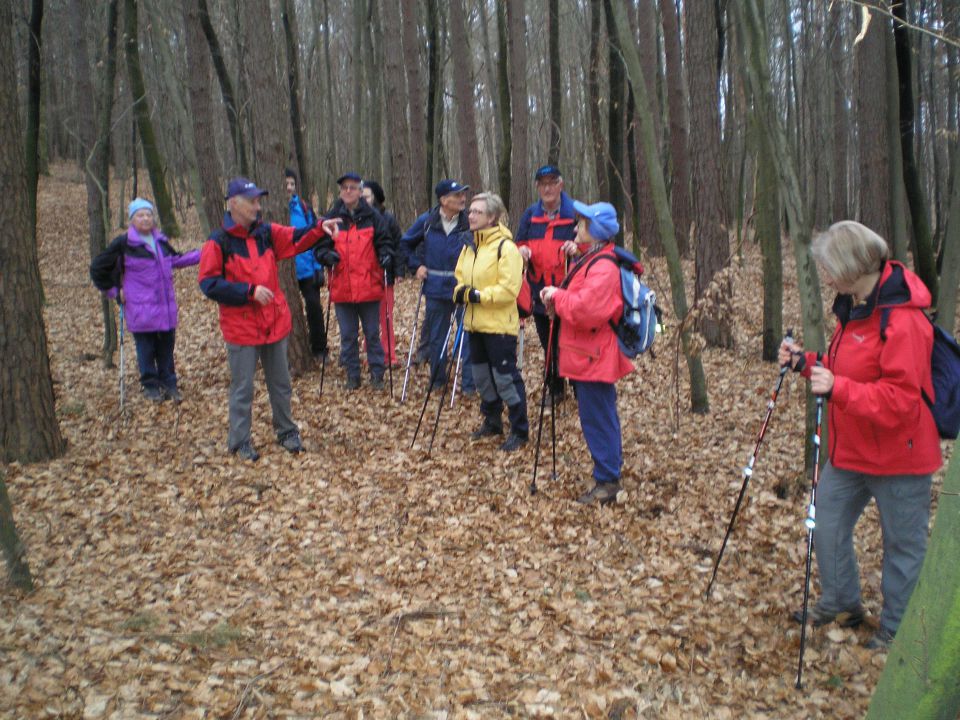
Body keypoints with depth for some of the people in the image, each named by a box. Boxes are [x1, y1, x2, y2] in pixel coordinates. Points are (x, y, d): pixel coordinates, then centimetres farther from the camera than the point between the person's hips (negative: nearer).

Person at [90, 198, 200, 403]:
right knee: (146, 348, 6)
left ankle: (169, 384, 20)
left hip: (166, 306, 4)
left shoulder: (161, 240, 9)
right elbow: (98, 268, 2)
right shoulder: (123, 244, -7)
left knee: (166, 346, 9)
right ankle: (150, 386, 19)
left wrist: (202, 254, 20)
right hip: (141, 309, -4)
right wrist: (115, 291, 1)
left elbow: (175, 260, 26)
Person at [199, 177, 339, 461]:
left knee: (281, 383, 15)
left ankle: (286, 431, 31)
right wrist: (250, 291, -20)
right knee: (243, 387, 5)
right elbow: (209, 284, -14)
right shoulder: (218, 242, -10)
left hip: (275, 322, 5)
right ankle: (239, 441, 20)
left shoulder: (267, 232, 4)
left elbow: (296, 238, 4)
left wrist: (320, 228, -16)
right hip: (241, 327, -5)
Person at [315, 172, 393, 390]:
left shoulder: (372, 216, 1)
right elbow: (320, 247, 5)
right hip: (342, 288, 1)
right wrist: (327, 255, -16)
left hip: (369, 286, -1)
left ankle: (377, 373, 19)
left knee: (372, 332, 8)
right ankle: (352, 374, 21)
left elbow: (383, 241, 5)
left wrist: (385, 255, -15)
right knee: (348, 335, 10)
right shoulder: (332, 218, 3)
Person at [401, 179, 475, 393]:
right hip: (436, 289, 2)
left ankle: (469, 383, 7)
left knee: (468, 333, -4)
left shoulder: (470, 223, -7)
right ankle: (437, 380, 28)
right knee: (436, 336, 13)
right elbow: (405, 243, 15)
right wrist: (416, 265, 7)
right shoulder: (426, 221, -1)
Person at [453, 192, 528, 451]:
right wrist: (461, 292, -5)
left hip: (499, 324, -8)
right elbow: (460, 277, 16)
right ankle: (492, 421, 33)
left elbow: (509, 289, -20)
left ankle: (519, 431, 8)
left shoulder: (505, 246, -14)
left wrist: (478, 295, -20)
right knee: (482, 375, 16)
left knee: (505, 377, -3)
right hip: (475, 323, 8)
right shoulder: (469, 245, 11)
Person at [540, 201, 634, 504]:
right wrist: (556, 298, 2)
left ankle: (607, 482, 5)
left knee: (597, 419, -4)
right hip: (586, 354, 11)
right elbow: (578, 301, 22)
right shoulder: (592, 260, 14)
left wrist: (557, 296, -15)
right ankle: (610, 472, 30)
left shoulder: (603, 267, -20)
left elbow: (587, 309, -30)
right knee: (601, 417, 18)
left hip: (594, 357, -11)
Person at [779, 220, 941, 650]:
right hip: (850, 451, 9)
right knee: (827, 526, 17)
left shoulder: (902, 320, -25)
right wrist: (806, 364, 2)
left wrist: (838, 389, -37)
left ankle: (897, 630, 27)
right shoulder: (852, 308, 5)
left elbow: (899, 400, -29)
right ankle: (841, 604, 37)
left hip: (897, 456, -9)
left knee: (903, 545, 10)